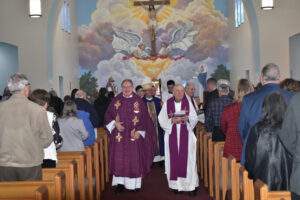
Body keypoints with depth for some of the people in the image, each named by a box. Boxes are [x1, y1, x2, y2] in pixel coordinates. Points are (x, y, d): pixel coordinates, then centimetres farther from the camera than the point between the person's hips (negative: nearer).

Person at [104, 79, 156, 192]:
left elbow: (144, 118, 0)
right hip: (119, 135, 1)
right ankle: (120, 183, 10)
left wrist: (139, 131, -10)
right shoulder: (116, 100, 5)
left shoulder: (138, 101, 0)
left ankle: (134, 183, 11)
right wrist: (115, 124, -8)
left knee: (134, 159, 1)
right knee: (119, 159, 2)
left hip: (134, 135, -1)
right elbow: (108, 115, 9)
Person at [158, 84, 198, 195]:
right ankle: (176, 184, 12)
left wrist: (187, 119, -16)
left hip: (186, 135, 0)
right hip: (172, 136, 0)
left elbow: (194, 118, 3)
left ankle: (191, 184, 6)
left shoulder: (188, 103, 2)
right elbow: (161, 119, 0)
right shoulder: (167, 103, 0)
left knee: (187, 159, -2)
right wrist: (172, 120, -16)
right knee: (174, 159, 1)